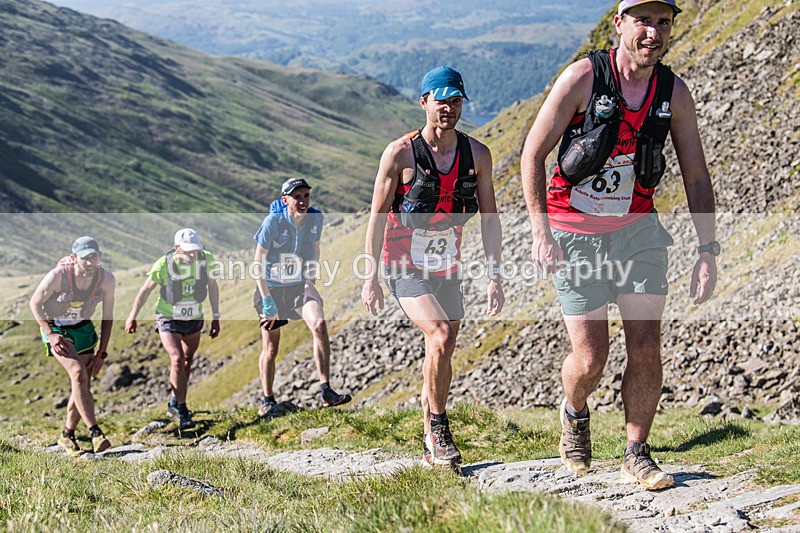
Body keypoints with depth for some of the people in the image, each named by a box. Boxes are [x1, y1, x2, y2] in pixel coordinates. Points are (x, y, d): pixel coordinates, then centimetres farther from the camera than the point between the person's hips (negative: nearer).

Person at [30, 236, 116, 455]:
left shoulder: (107, 279, -17)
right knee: (78, 373, -25)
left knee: (84, 386, 2)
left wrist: (101, 354, -6)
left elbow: (108, 317, -5)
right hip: (56, 328, -4)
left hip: (84, 329, 4)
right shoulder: (58, 276, -28)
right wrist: (51, 335, -17)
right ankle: (94, 432, -25)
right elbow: (35, 303, -11)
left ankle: (67, 435, 22)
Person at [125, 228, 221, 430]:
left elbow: (212, 286, 1)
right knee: (177, 359, -20)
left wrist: (216, 317, 5)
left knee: (187, 361, 17)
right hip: (168, 319, -4)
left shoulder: (206, 259, -17)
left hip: (194, 319, 4)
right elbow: (145, 290, -9)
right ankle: (182, 410, -9)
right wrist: (132, 317, 0)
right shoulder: (163, 265, -25)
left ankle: (174, 403, 37)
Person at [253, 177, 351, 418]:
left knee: (320, 325, -24)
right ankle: (267, 400, 25)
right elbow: (258, 263, -16)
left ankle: (325, 393, -23)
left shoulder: (315, 218, -8)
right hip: (272, 287, -2)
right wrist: (268, 302, -17)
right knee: (270, 349, 4)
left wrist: (310, 281, 11)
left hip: (300, 285, 2)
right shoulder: (273, 221, -20)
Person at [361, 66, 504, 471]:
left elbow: (489, 217, 4)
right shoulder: (400, 153, -11)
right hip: (405, 267, -4)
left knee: (441, 353, 8)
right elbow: (377, 217, -6)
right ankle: (437, 425, -5)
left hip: (447, 268, 4)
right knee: (441, 336, -23)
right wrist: (371, 278, -8)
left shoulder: (477, 154, 0)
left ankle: (432, 447, 23)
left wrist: (495, 276, -1)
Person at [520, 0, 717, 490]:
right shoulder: (582, 78, -15)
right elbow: (533, 155, -10)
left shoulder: (675, 93, -4)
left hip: (638, 229, 3)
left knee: (646, 349, -4)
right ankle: (575, 413, 31)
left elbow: (697, 178, 3)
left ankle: (637, 455, 15)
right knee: (590, 360, -4)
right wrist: (541, 233, -18)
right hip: (575, 233, -3)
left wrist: (708, 252, -4)